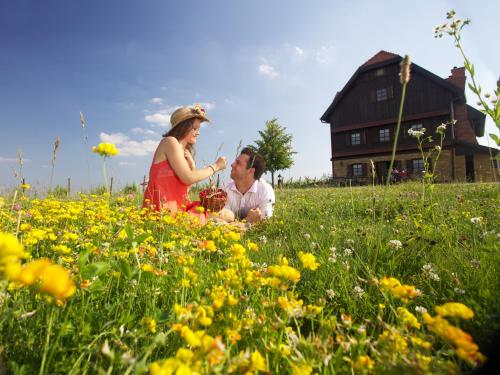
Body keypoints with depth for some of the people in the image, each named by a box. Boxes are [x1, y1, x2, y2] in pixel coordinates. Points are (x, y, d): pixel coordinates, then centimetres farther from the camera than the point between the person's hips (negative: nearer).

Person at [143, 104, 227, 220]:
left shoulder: (185, 151, 18)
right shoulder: (170, 142, -6)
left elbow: (186, 186, 12)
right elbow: (188, 178, -16)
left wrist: (192, 165, -1)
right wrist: (215, 166, -4)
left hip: (178, 207, 8)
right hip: (164, 211, -8)